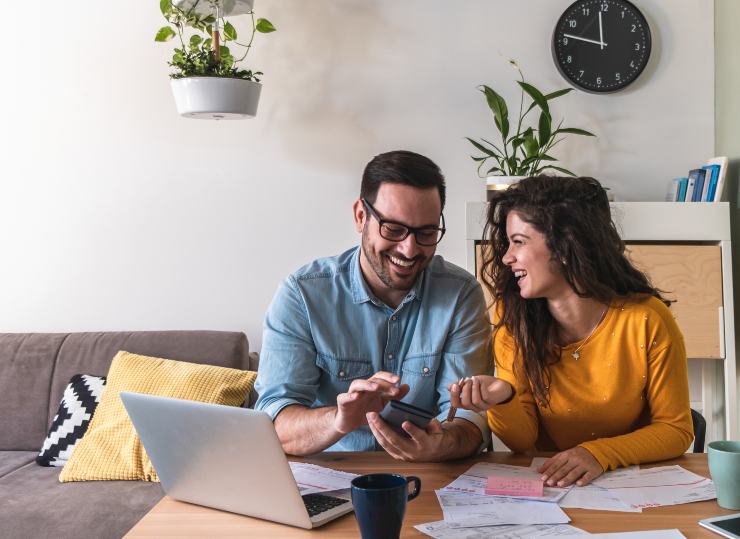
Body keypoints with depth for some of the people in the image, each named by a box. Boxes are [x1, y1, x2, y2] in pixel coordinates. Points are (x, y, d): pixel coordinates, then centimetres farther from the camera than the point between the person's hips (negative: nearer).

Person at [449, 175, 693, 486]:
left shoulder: (647, 319, -15)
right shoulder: (513, 317, -9)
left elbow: (676, 430, -5)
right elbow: (523, 442, -6)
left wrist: (599, 454, -21)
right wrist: (500, 401, -27)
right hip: (543, 485, 0)